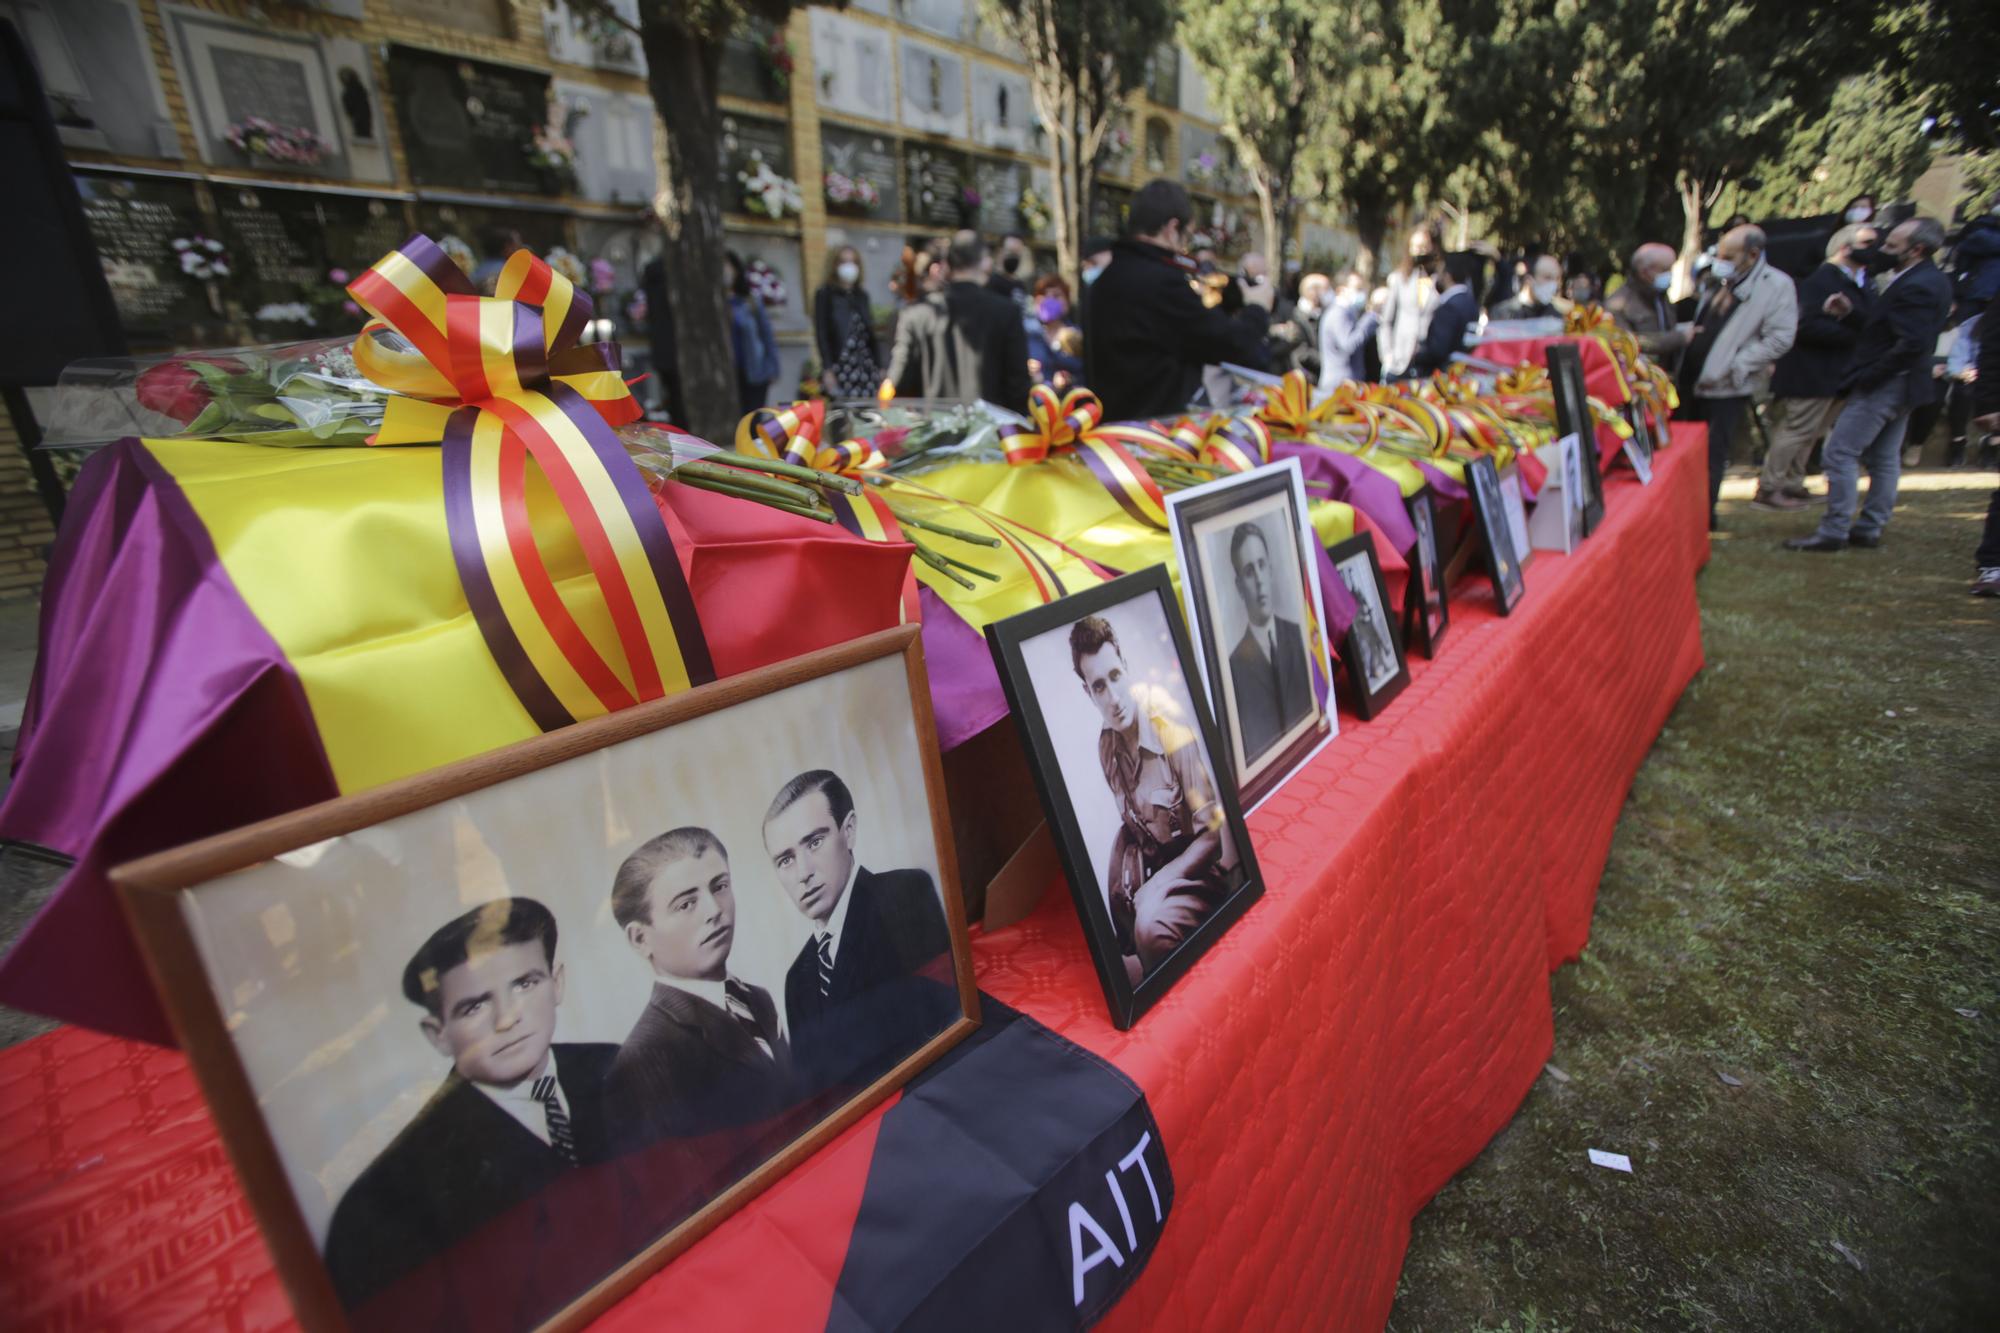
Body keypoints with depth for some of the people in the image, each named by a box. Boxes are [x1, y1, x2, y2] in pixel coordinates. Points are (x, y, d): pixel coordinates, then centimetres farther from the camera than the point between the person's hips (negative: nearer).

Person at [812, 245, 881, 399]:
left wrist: (879, 367, 11)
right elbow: (821, 333, -4)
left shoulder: (862, 295, 17)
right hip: (839, 368, -4)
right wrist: (827, 369, -13)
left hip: (865, 368, 4)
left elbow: (871, 332, 17)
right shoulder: (824, 294, 3)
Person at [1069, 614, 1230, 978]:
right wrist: (1131, 880, -6)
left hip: (1199, 868, -6)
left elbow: (1212, 836, -18)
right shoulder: (1105, 746, -4)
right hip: (1153, 863, 7)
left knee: (1151, 927, -30)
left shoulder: (1173, 731, -24)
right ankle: (1132, 968, 8)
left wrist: (1157, 886, -22)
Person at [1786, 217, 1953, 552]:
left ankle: (1834, 532, -7)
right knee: (1884, 458, 13)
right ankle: (1870, 528, 20)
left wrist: (1868, 375, -19)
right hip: (1902, 383, 10)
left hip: (1882, 385, -10)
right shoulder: (1934, 280, 12)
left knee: (1840, 452, -8)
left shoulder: (1915, 287, -20)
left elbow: (1912, 344, -25)